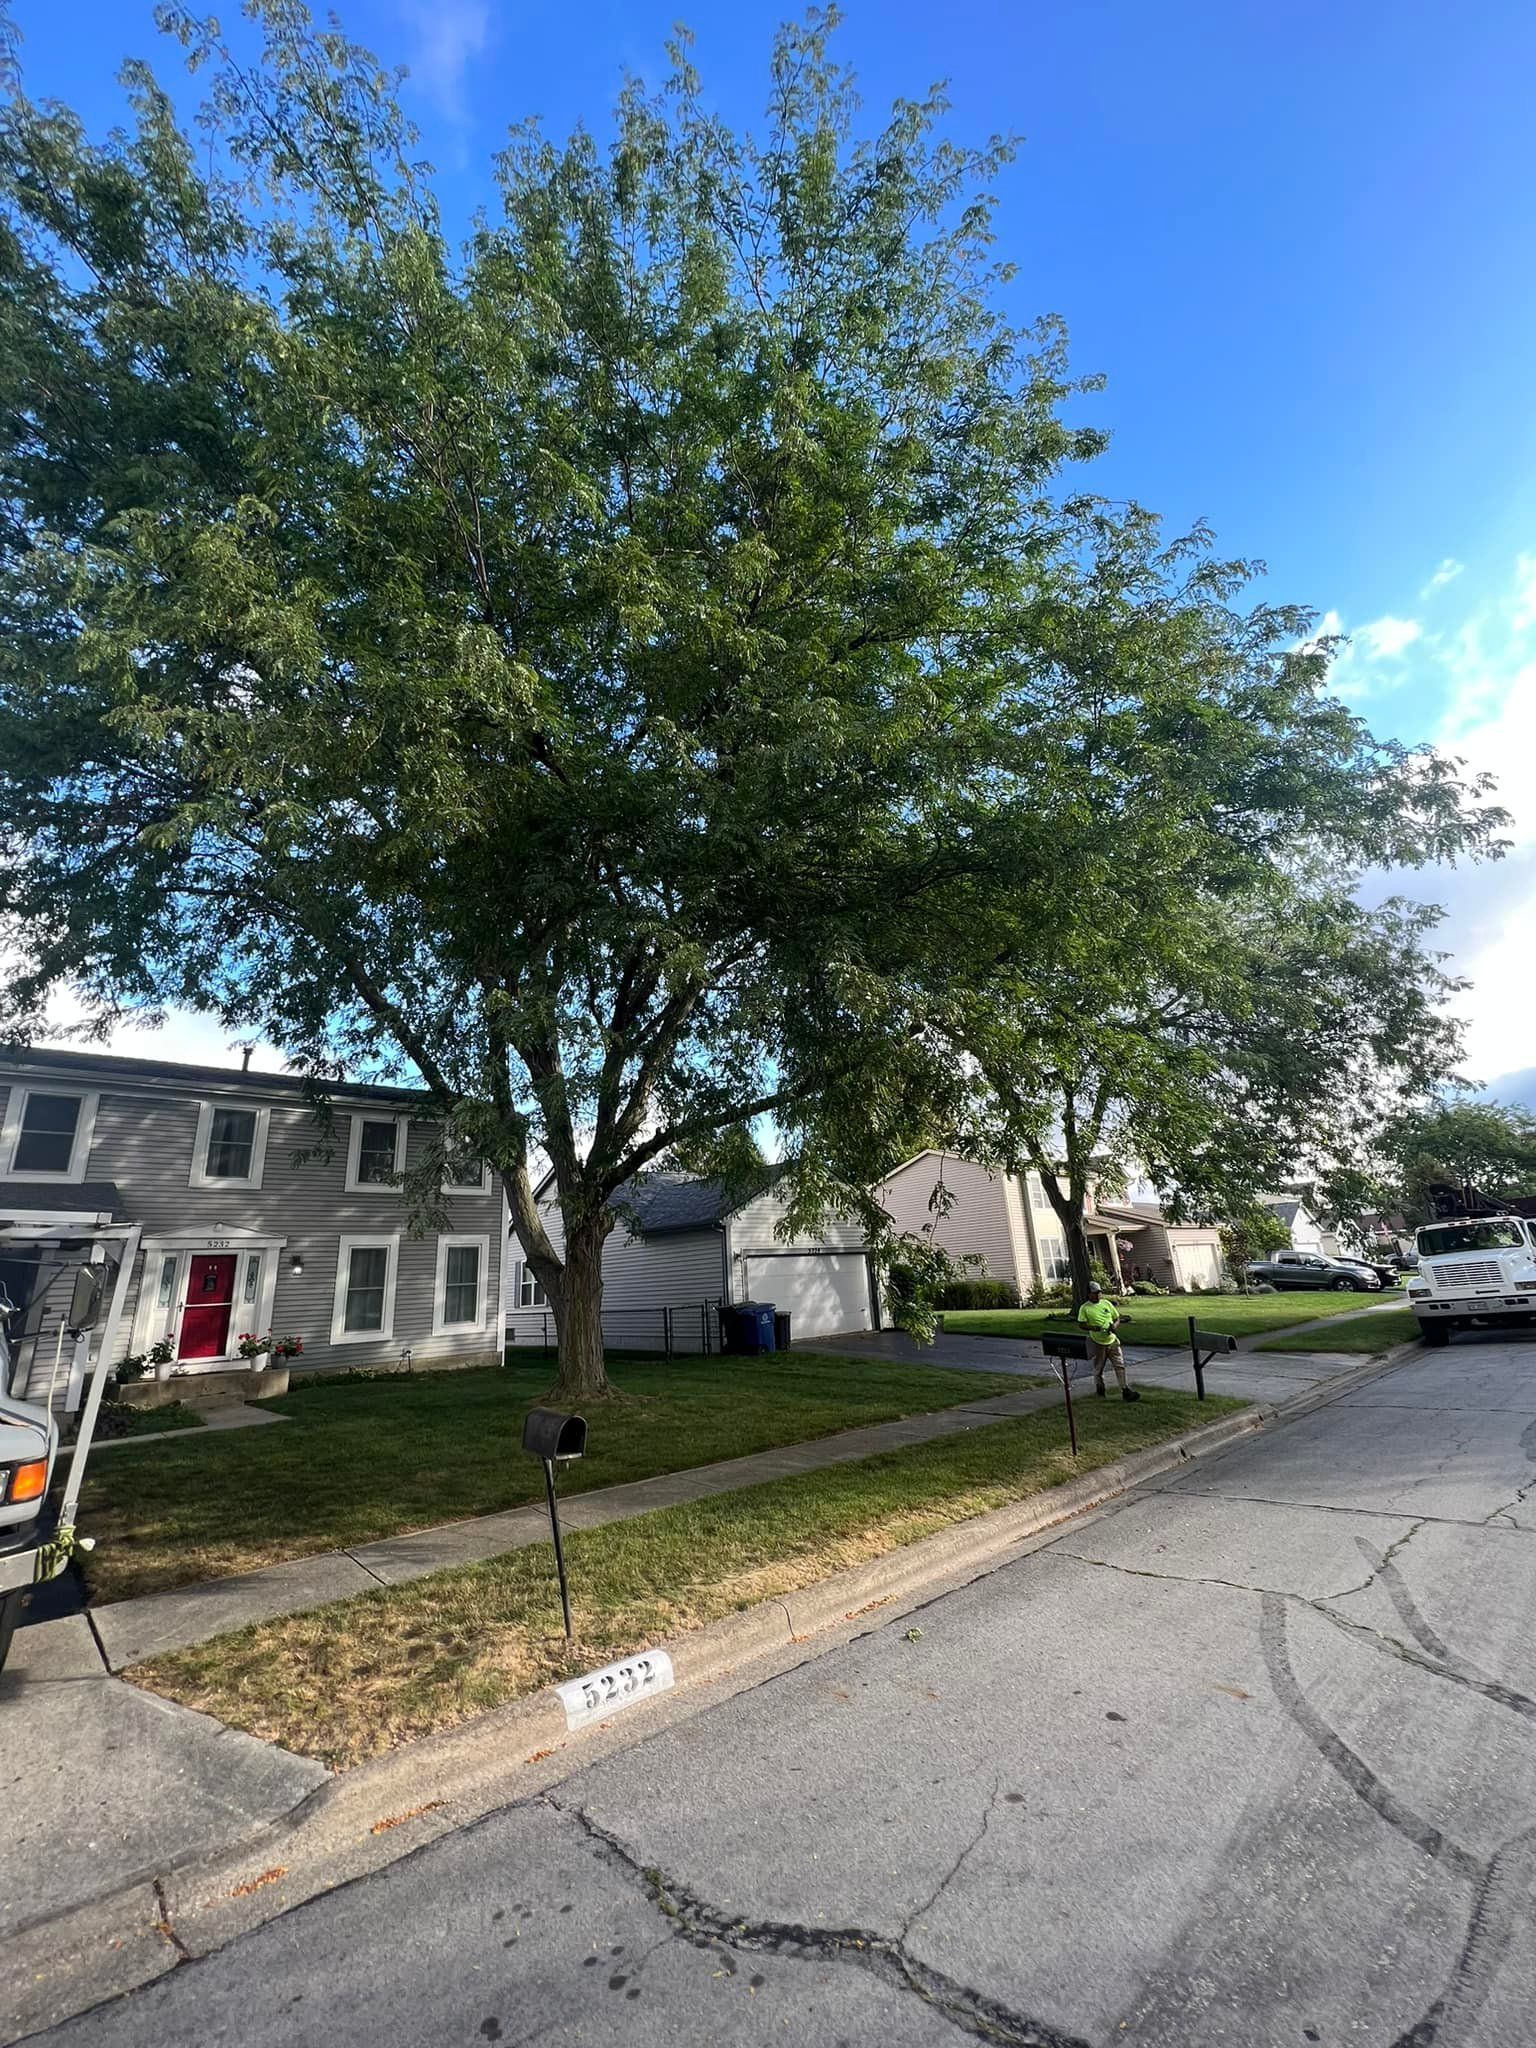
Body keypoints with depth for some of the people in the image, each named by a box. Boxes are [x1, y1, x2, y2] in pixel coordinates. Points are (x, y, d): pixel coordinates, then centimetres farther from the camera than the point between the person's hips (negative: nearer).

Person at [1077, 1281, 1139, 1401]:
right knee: (1098, 1368, 9)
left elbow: (1117, 1318, 11)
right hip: (1098, 1343, -3)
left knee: (1120, 1365, 1)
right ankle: (1100, 1393, 27)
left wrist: (1114, 1325, -10)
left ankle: (1125, 1391, 8)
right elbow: (1082, 1324, -8)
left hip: (1112, 1340, 3)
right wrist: (1093, 1328, -25)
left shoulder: (1107, 1303, 4)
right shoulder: (1085, 1308, -7)